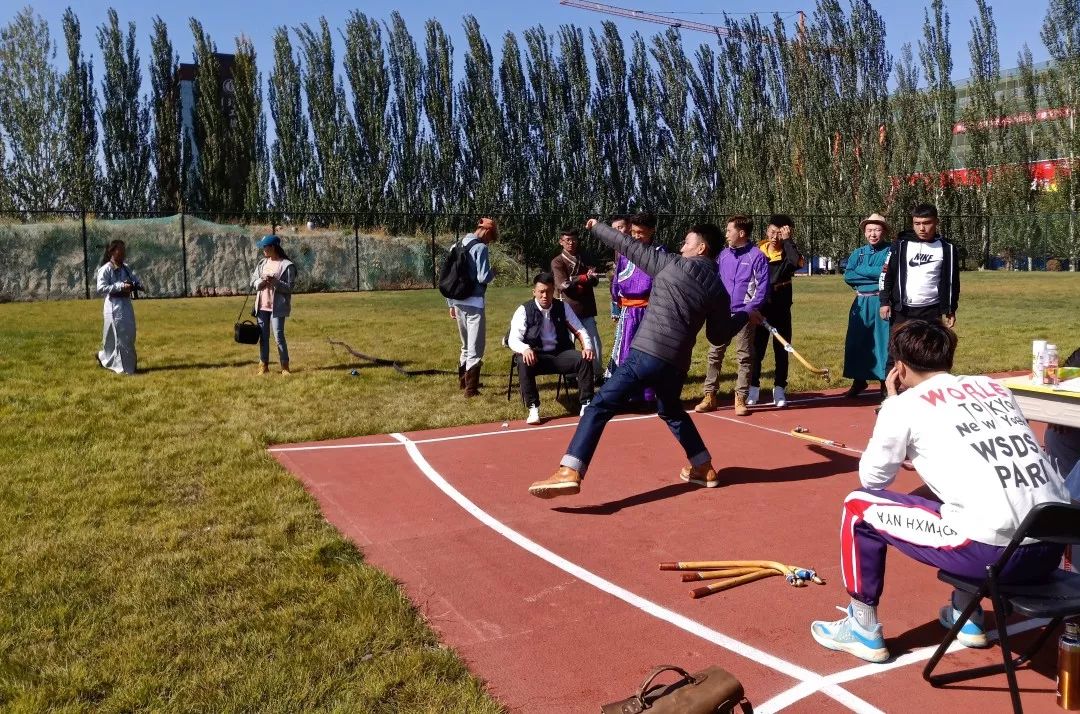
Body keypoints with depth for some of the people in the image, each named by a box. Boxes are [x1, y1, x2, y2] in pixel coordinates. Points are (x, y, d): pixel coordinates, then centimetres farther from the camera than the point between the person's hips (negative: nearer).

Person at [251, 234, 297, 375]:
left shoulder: (287, 265, -8)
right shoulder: (262, 263, 12)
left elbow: (289, 288, -11)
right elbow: (253, 280, 12)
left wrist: (275, 281, -24)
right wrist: (260, 282, -9)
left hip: (277, 306, -6)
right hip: (262, 305, 6)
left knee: (279, 336, -7)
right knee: (263, 336, 10)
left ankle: (285, 366, 4)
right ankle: (264, 365, 19)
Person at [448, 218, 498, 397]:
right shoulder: (480, 248, -11)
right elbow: (483, 278, -19)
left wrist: (451, 304, 21)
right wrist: (493, 272, 4)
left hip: (458, 301, 8)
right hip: (474, 302, -8)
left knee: (466, 345, 22)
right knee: (476, 347, -2)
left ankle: (463, 381, 31)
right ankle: (471, 389, -3)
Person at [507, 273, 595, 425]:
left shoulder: (563, 307, 3)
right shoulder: (524, 310, -5)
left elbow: (580, 330, 5)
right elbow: (513, 339, -12)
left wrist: (587, 347, -16)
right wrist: (525, 349, -35)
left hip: (560, 354, 2)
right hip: (536, 356, -2)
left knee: (585, 359, -24)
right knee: (523, 363, -35)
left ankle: (586, 404, -13)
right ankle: (533, 409, -23)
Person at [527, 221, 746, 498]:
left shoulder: (672, 264, 3)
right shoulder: (718, 290, 13)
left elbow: (628, 246, 8)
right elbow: (718, 336, 21)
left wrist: (596, 227, 23)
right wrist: (744, 317, 38)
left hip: (646, 354, -5)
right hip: (677, 362, 6)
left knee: (599, 407, -7)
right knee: (672, 412, 34)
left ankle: (569, 473, -22)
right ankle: (704, 468, 39)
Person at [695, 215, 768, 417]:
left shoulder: (757, 256, -6)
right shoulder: (723, 255, 10)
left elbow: (763, 287, -9)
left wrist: (751, 309, -18)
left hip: (744, 315, -5)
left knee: (744, 357, 4)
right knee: (714, 354, 4)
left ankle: (740, 399, 10)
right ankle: (709, 397, 10)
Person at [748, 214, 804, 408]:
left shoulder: (788, 250, 0)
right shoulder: (758, 249, 1)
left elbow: (798, 262, -24)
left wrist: (787, 240, -17)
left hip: (782, 307, 0)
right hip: (761, 306, 0)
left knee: (781, 349, 5)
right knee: (757, 347, 4)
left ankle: (779, 388, 13)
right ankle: (754, 387, 12)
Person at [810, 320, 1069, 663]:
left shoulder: (904, 404, 2)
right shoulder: (994, 387, 18)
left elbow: (872, 478, 13)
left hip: (991, 553, -7)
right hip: (1052, 548, 7)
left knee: (859, 506, 12)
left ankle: (863, 630, 21)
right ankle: (966, 615, 40)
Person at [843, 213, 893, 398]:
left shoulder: (891, 251, -2)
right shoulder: (858, 253, 11)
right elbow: (848, 276, -3)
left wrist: (862, 270, -13)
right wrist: (876, 274, -11)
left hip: (882, 303, -5)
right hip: (860, 303, 5)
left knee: (883, 342, -3)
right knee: (855, 343, 8)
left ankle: (886, 383, 6)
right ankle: (859, 380, 23)